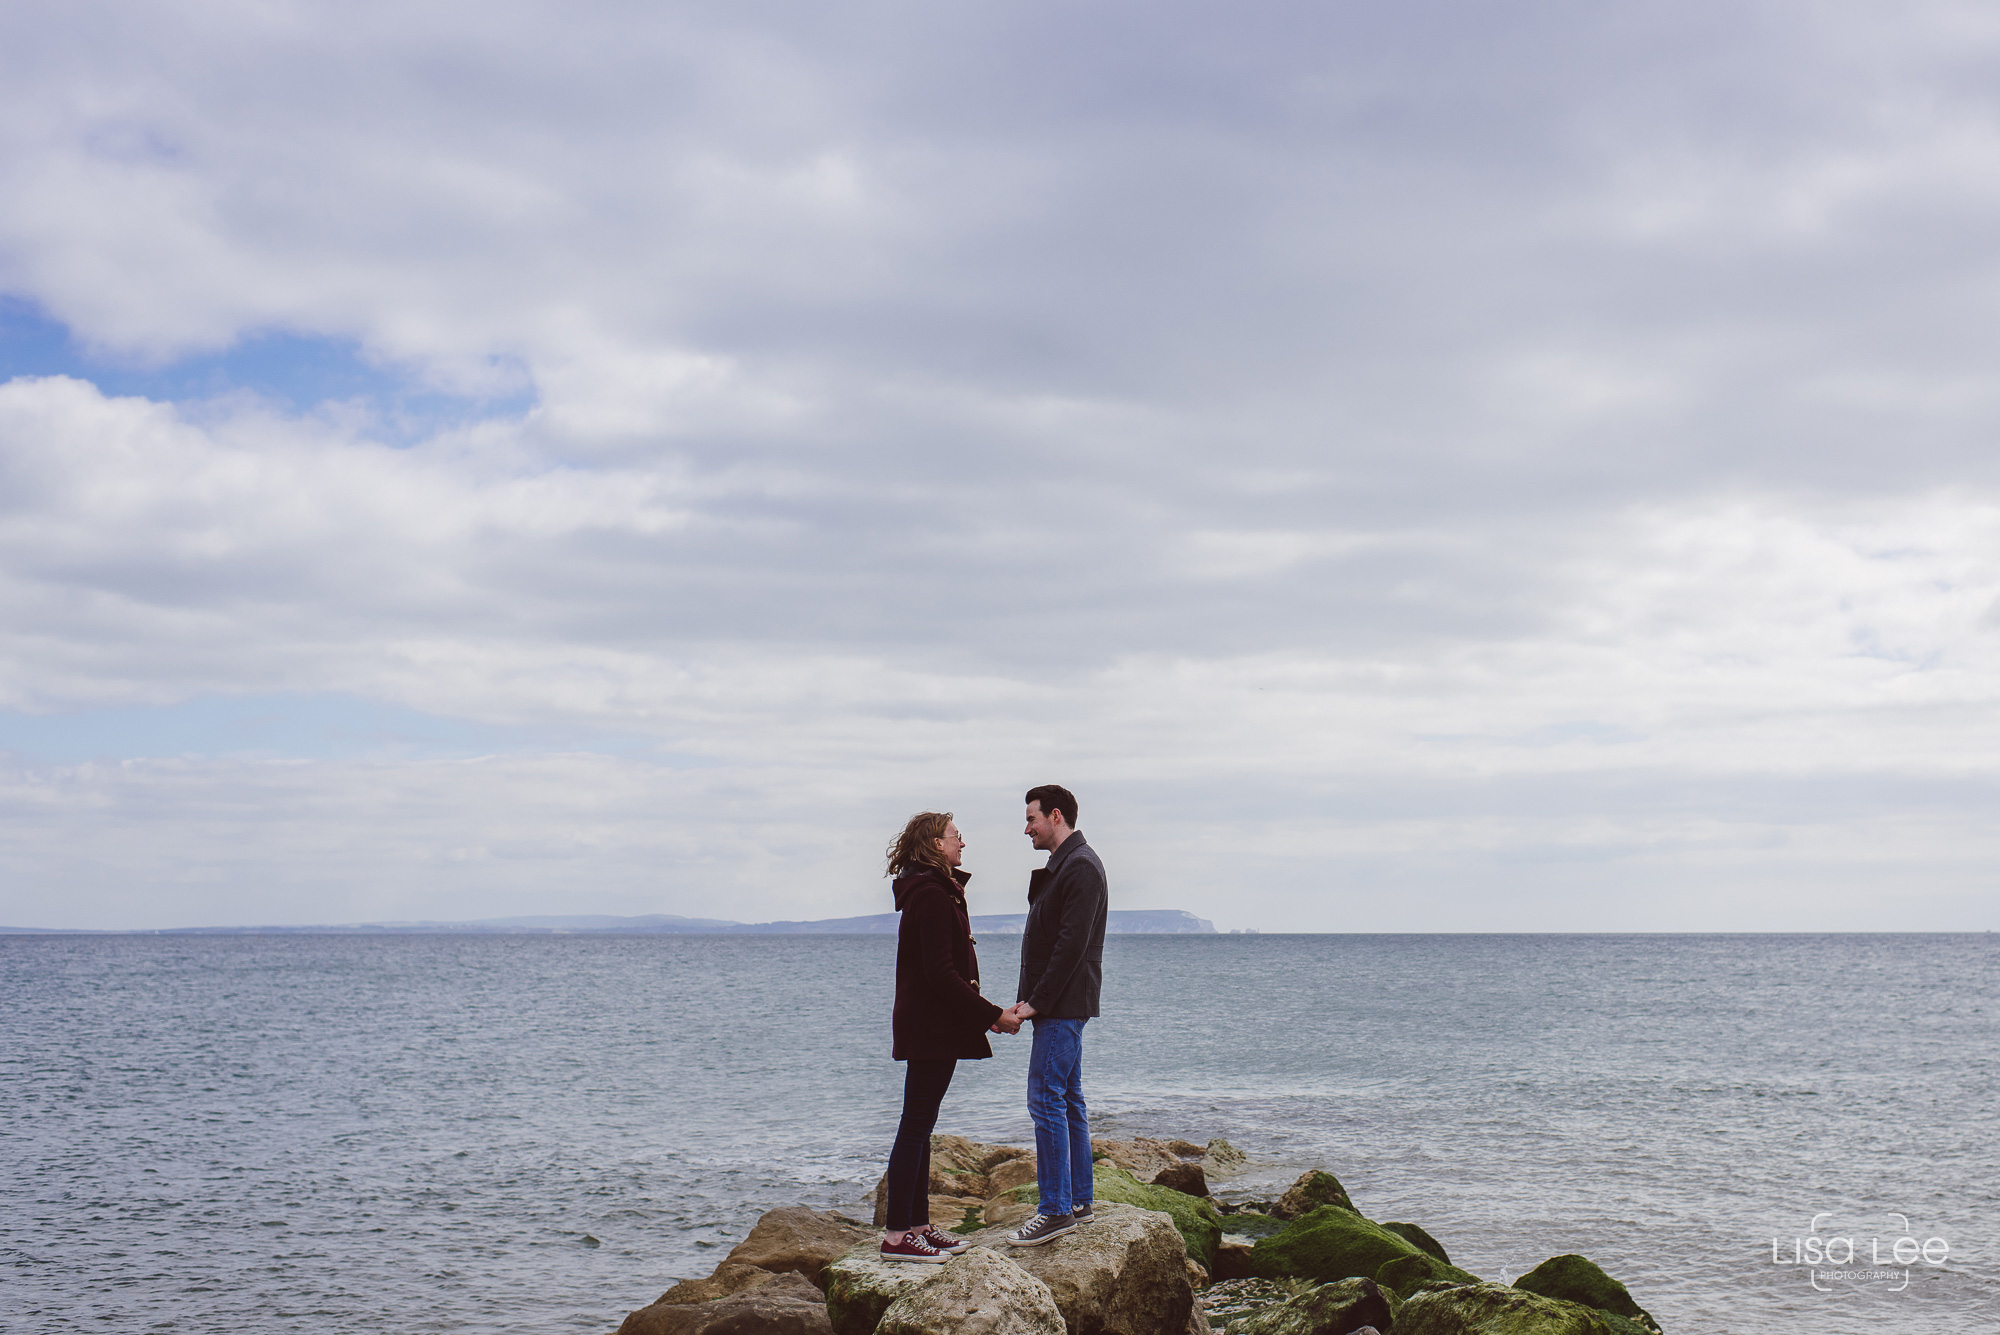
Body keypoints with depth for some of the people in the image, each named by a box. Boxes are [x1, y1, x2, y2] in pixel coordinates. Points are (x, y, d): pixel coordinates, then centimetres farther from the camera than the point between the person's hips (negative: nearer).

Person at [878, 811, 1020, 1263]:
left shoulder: (935, 891, 17)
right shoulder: (933, 895, -16)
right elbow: (940, 974, -22)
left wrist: (985, 1013, 12)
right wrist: (993, 1016, -18)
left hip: (928, 1026, 11)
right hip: (932, 1029, -11)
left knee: (919, 1128, 13)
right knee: (916, 1128, -6)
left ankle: (917, 1226, 19)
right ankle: (898, 1236, -2)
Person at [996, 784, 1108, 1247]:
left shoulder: (1080, 866, -14)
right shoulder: (1061, 866, 19)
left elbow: (1071, 944, -21)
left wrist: (1037, 1002, -20)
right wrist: (1026, 1000, 13)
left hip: (1063, 1005, -11)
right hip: (1061, 1006, 11)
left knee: (1046, 1099, -11)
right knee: (1069, 1100, 12)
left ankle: (1056, 1210, -9)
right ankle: (1078, 1201, 17)